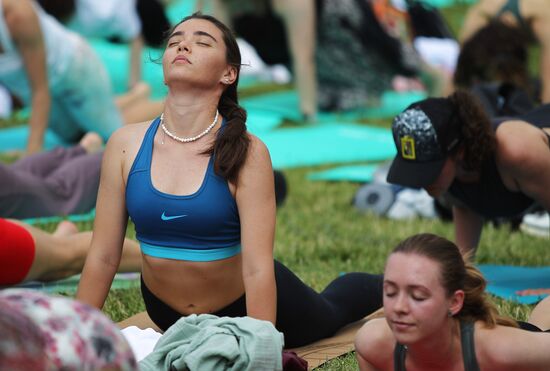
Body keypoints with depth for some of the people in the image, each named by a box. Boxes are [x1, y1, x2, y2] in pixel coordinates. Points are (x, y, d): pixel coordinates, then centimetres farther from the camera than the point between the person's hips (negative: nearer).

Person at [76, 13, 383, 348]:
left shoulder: (246, 153, -27)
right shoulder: (126, 144, -18)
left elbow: (258, 269, -30)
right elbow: (103, 257, -13)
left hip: (246, 303, -2)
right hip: (168, 313, 2)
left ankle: (385, 286, 61)